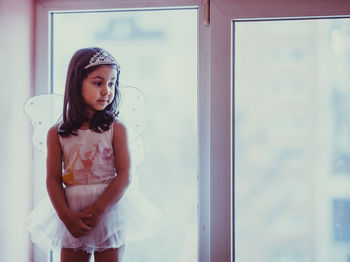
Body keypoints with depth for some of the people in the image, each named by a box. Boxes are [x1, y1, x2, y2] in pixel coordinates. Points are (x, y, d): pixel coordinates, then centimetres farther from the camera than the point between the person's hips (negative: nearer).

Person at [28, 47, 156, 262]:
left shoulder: (116, 129, -4)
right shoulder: (57, 133, 0)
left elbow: (124, 176, -9)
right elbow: (53, 179, -1)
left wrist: (97, 209, -16)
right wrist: (67, 216, -13)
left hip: (109, 210, -1)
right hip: (72, 216, 2)